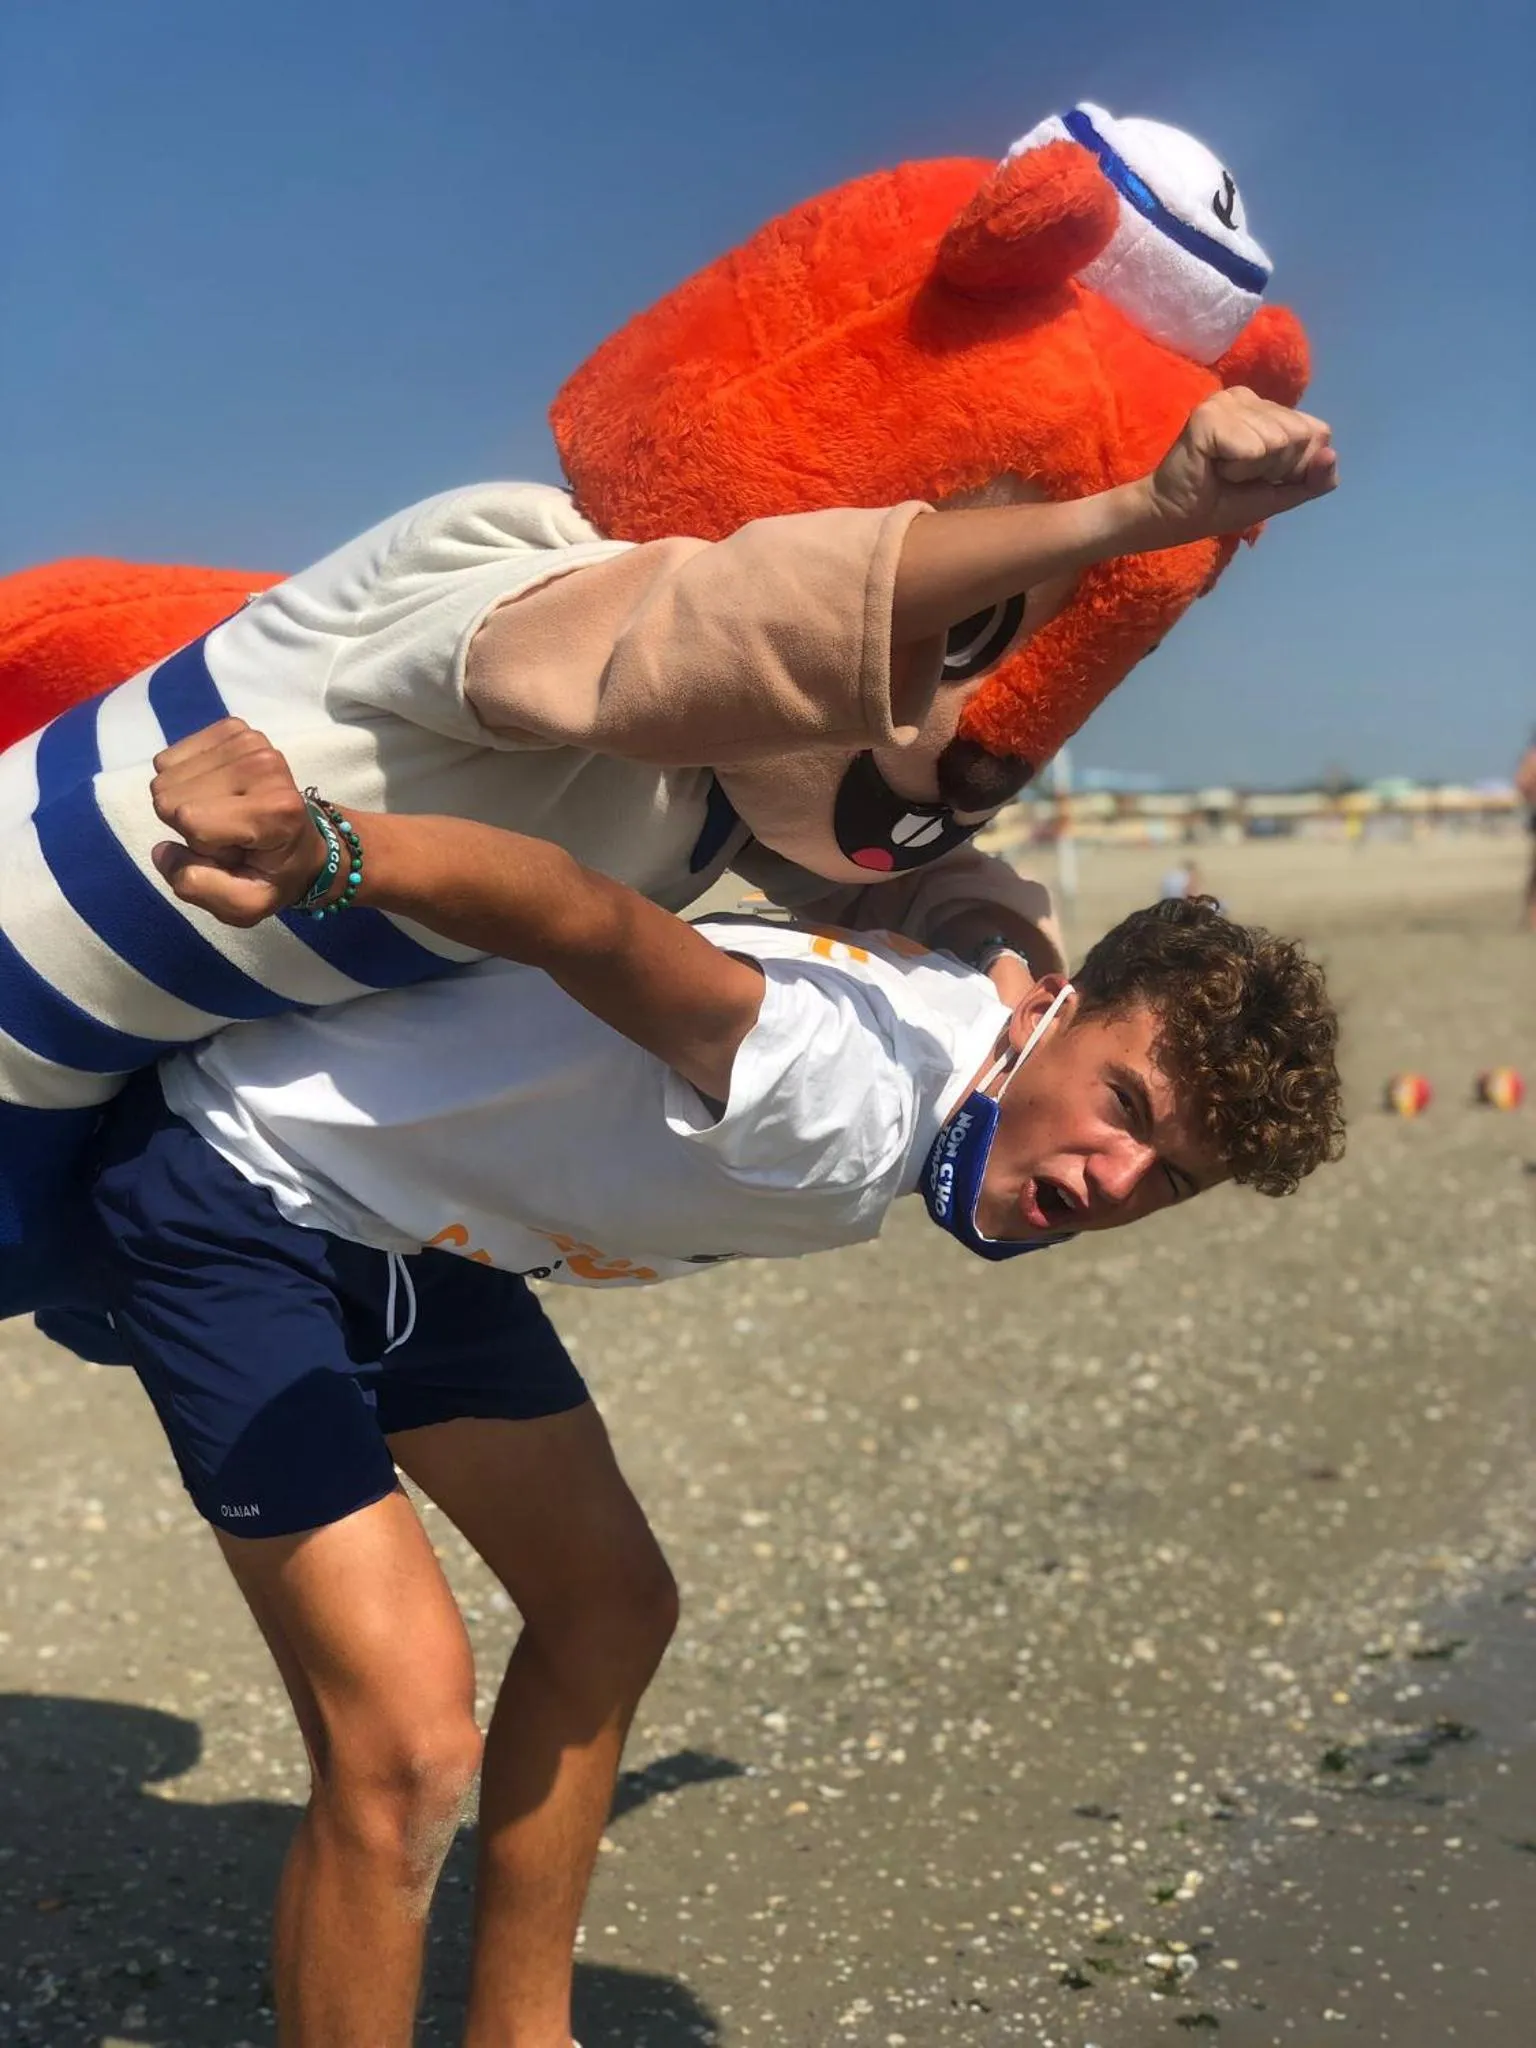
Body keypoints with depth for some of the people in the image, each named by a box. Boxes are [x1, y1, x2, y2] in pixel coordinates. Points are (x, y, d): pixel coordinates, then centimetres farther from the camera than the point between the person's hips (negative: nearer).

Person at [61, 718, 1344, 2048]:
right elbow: (594, 925, -48)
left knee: (608, 1609, 16)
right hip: (233, 1182, -10)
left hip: (403, 1224, 10)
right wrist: (326, 854, -65)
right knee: (408, 1745, -18)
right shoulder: (851, 1092, -32)